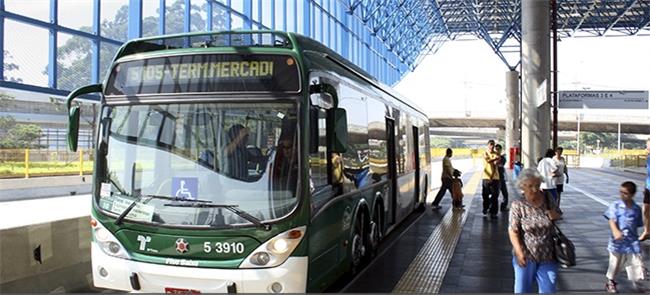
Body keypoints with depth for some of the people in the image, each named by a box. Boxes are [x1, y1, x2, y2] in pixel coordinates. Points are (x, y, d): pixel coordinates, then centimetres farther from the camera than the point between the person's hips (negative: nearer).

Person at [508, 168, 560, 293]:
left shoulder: (547, 200, -3)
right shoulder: (517, 205, -13)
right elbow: (513, 230, -13)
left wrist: (555, 216, -10)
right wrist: (519, 252, -22)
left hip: (548, 256, 3)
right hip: (526, 256, -2)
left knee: (548, 289, 13)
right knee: (523, 289, 14)